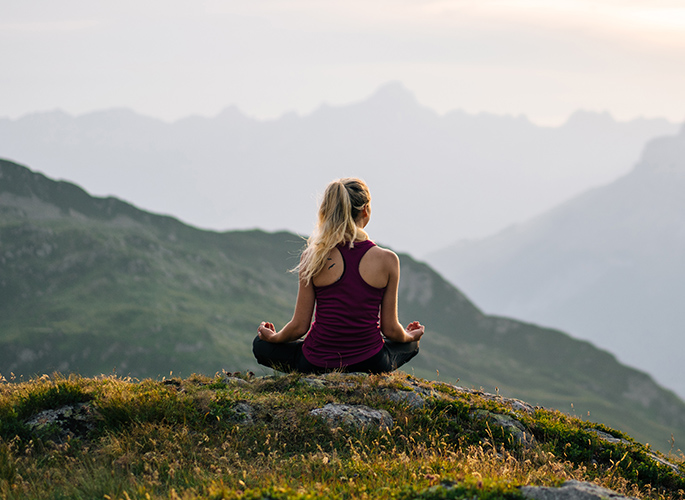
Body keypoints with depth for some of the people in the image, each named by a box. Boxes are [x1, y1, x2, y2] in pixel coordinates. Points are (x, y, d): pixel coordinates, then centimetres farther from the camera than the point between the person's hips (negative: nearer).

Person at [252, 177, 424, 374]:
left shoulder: (313, 257, -11)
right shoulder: (387, 260, -11)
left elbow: (299, 326, -5)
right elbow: (390, 330, -3)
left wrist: (272, 337, 18)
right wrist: (410, 336, 22)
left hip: (317, 365, -1)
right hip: (370, 366, 1)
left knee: (261, 345, 28)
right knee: (409, 343, 34)